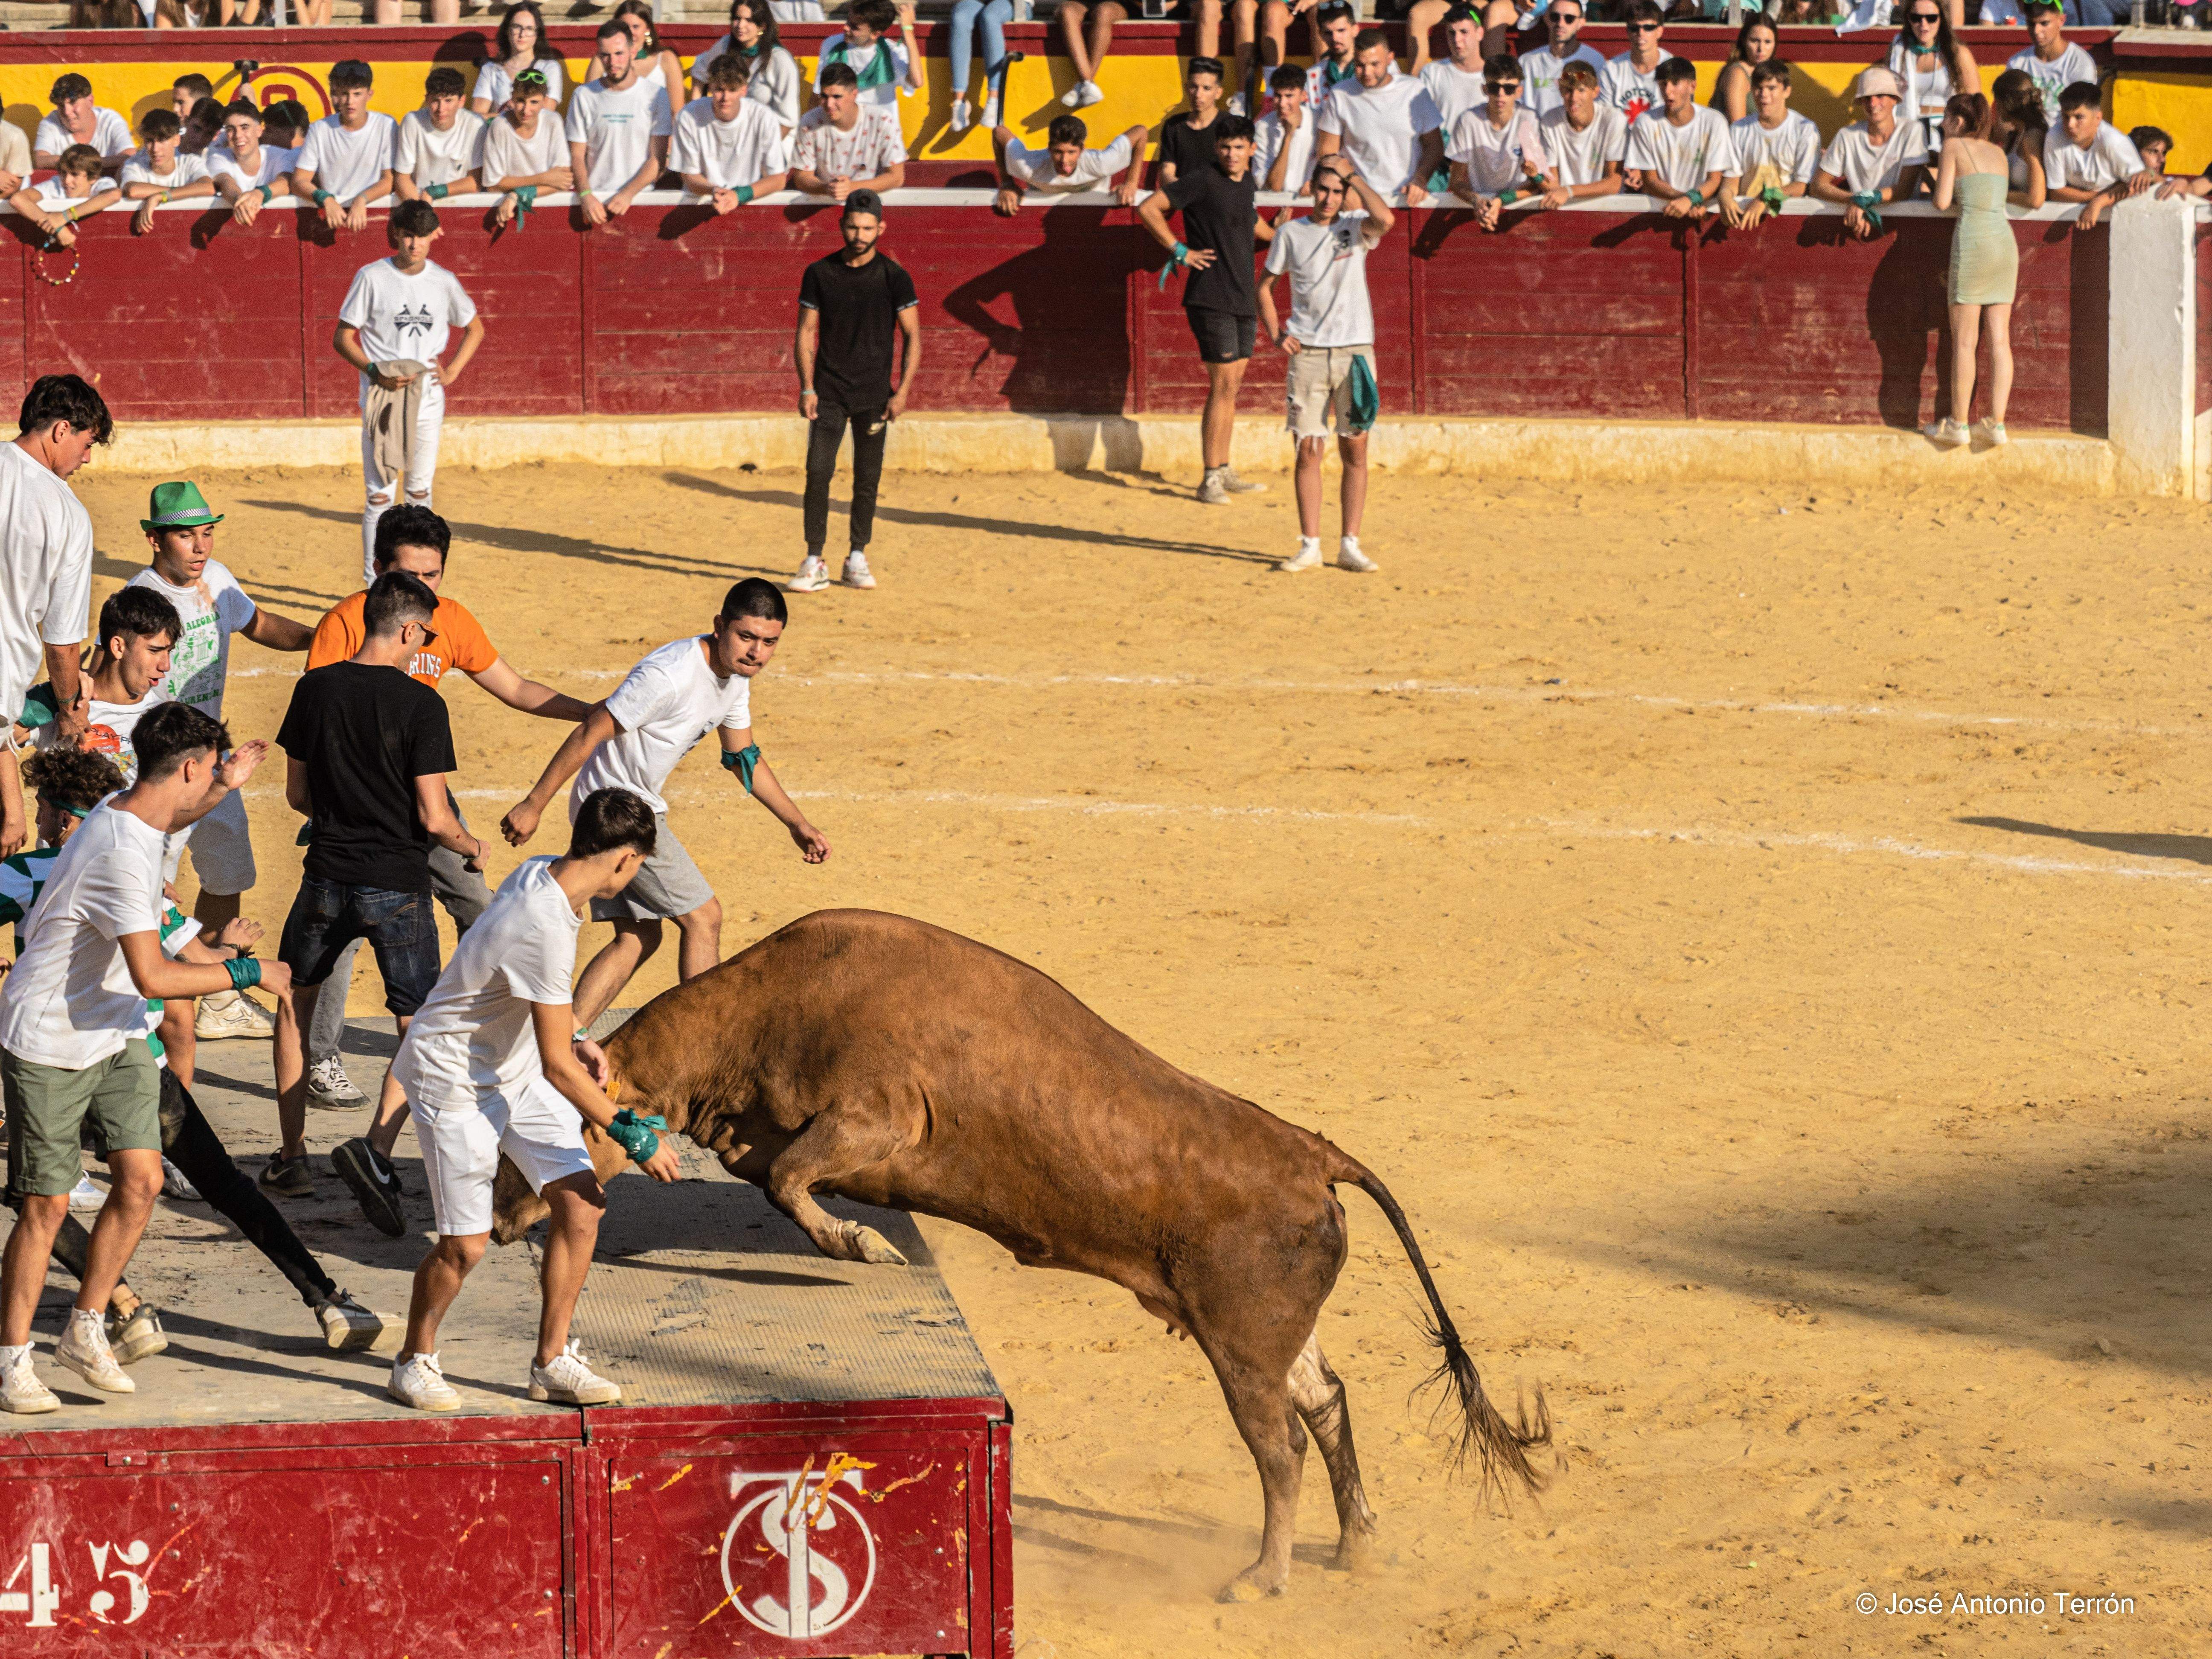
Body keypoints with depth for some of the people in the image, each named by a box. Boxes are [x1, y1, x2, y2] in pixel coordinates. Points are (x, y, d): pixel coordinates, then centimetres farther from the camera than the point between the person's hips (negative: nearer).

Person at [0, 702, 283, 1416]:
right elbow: (152, 975, -35)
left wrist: (226, 787, 21)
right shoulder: (120, 855, -29)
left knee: (140, 1180, 1)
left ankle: (86, 1332, 15)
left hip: (114, 1037, 9)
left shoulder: (129, 811, 0)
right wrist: (250, 974, -25)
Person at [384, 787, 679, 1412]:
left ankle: (553, 1360, 11)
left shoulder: (538, 873, -6)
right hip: (455, 1077, -9)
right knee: (465, 1244, -6)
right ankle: (415, 1363, 18)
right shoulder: (546, 929, -33)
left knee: (580, 1203, 0)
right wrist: (633, 1136, -22)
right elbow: (558, 1069, -28)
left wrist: (574, 1041, 12)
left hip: (515, 1067, 9)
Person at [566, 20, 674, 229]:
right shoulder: (584, 96, 8)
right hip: (595, 198, 1)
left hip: (640, 196, -1)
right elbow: (576, 156, 5)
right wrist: (586, 196, -13)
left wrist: (628, 194, -13)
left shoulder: (656, 96, 4)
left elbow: (658, 159, 1)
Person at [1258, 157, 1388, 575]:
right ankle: (1310, 546, 2)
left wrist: (1353, 175, -11)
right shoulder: (1291, 232, 6)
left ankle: (1350, 545, 7)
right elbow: (1265, 285, 15)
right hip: (1307, 353, 0)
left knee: (1355, 448, 1)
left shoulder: (1354, 226, 2)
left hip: (1355, 350, 0)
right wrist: (1276, 334, 1)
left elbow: (1384, 219, -21)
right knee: (1308, 450, -2)